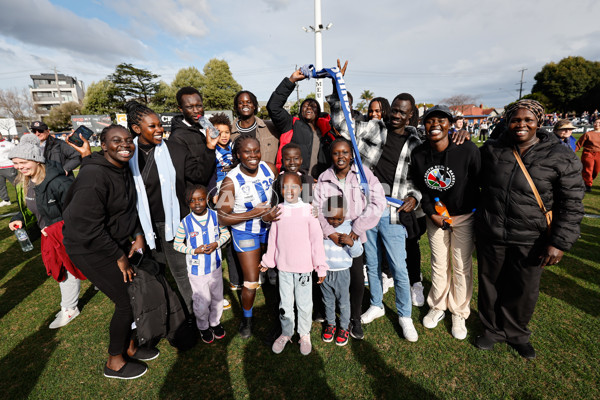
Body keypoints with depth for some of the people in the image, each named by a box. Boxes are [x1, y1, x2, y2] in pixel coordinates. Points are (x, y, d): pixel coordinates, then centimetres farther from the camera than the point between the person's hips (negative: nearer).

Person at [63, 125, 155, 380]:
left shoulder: (124, 169, 2)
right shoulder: (94, 176, -26)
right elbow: (86, 226, -27)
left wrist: (138, 236, 1)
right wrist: (119, 257, -17)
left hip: (116, 243, 8)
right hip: (91, 249, -8)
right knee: (127, 302, -1)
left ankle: (128, 347, 37)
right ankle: (114, 363, 24)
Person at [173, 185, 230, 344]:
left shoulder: (216, 216, -10)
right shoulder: (185, 223, -15)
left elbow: (226, 233, 1)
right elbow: (177, 244, -5)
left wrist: (216, 244, -18)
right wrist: (194, 250, -20)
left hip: (215, 267, 2)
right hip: (196, 270, -2)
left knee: (217, 297, 19)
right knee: (202, 301, 13)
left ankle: (215, 322, 46)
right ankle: (203, 327, 41)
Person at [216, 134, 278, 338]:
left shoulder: (270, 168, -11)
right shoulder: (231, 181, -22)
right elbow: (223, 218, -18)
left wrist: (272, 213, -11)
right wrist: (253, 213, -28)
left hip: (269, 227, 4)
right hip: (245, 232, -3)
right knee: (251, 283, 3)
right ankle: (247, 318, 35)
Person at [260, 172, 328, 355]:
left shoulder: (308, 210, -9)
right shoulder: (278, 211, -1)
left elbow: (316, 239, -7)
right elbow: (273, 238, 8)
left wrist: (321, 266, -6)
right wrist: (268, 261, 14)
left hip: (304, 266, -2)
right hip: (283, 266, 2)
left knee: (304, 303, 13)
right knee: (285, 302, 18)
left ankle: (304, 334, 36)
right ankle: (286, 333, 40)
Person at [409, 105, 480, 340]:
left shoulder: (467, 149, -18)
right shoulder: (418, 154, -9)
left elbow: (479, 183, -10)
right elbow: (420, 187, 1)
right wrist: (432, 213, -8)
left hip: (464, 216, -2)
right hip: (435, 216, 2)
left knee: (462, 266, 8)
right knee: (439, 264, 14)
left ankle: (459, 314, 30)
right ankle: (437, 307, 35)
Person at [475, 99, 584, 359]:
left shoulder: (560, 157, -5)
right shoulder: (491, 150, 1)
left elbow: (571, 204, -5)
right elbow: (476, 179, 21)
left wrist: (560, 242, -10)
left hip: (530, 240, -1)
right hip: (490, 235, 2)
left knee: (524, 290, 14)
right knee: (490, 284, 14)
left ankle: (516, 333, 40)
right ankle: (492, 329, 37)